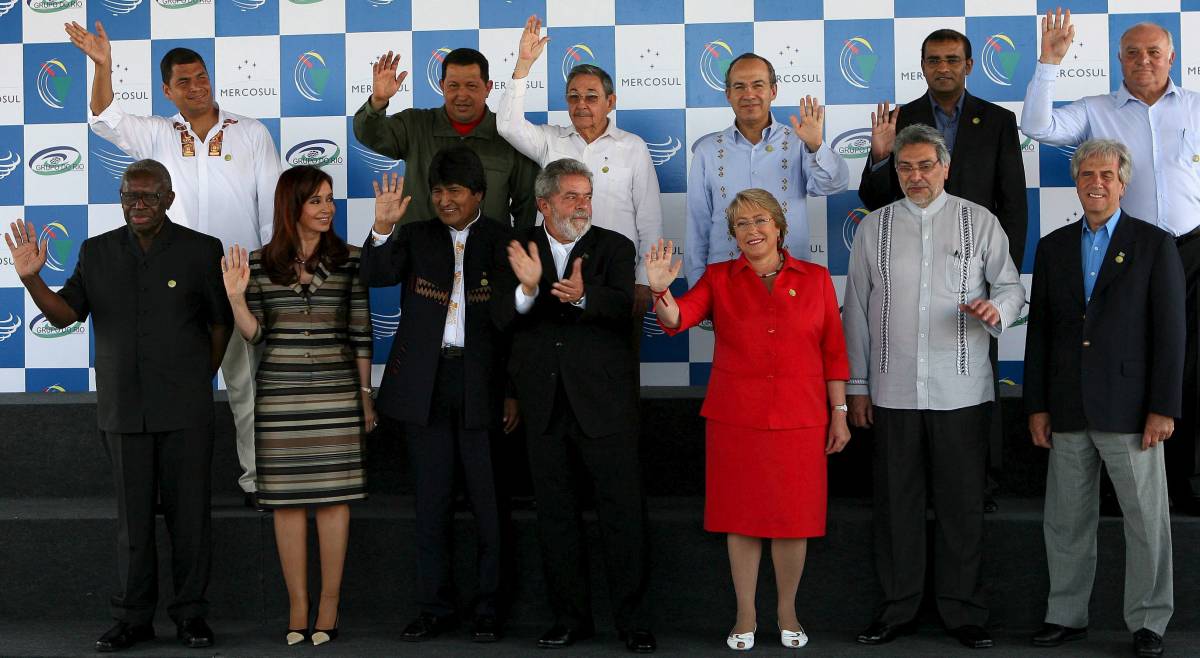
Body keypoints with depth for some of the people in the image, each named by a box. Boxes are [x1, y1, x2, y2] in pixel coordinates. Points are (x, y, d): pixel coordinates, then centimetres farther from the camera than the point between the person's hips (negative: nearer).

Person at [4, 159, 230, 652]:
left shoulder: (201, 251, 1)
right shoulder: (96, 252, 8)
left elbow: (221, 322, 6)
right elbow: (64, 314, 3)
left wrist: (200, 381, 8)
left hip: (185, 410, -2)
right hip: (123, 409, 2)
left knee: (189, 513, 2)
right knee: (133, 516, 6)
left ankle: (190, 613, 12)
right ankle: (134, 617, 14)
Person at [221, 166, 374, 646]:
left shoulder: (349, 261, 3)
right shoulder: (261, 263, 4)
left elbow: (360, 335, 6)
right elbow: (255, 335, 4)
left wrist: (365, 395, 6)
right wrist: (236, 298, -13)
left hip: (336, 392, -1)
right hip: (279, 393, 1)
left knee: (334, 497, 0)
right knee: (287, 501, 3)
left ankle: (329, 607, 8)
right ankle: (297, 607, 12)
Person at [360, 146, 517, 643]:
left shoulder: (503, 242, 3)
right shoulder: (417, 237, 10)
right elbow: (376, 276, -6)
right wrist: (383, 227, -21)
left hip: (482, 382, -2)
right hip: (426, 384, 2)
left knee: (488, 499, 2)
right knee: (431, 500, 8)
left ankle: (489, 608, 13)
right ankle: (435, 606, 17)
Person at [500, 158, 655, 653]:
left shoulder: (614, 247, 2)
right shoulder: (519, 251, 5)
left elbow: (622, 303, -15)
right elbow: (502, 319, -6)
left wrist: (583, 296, -36)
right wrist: (527, 289, -27)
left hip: (603, 401, -2)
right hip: (544, 403, 2)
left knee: (623, 511, -2)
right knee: (555, 515, 10)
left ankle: (633, 621, 6)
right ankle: (570, 618, 21)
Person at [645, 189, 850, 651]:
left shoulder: (815, 279, 5)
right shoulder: (719, 278, 4)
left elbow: (833, 351, 5)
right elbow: (676, 319, -11)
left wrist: (839, 413, 2)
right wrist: (660, 289, -32)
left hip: (799, 418, 0)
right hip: (736, 417, 0)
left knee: (793, 516, 5)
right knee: (742, 515, 6)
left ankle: (787, 613, 23)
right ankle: (746, 616, 18)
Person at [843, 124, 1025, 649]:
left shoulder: (980, 222, 4)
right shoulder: (874, 227, 8)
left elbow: (1011, 286, 8)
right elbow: (857, 309, 10)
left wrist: (996, 308, -17)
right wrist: (857, 385, 7)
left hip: (961, 390, -1)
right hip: (892, 390, 1)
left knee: (962, 503, 2)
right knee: (896, 502, 6)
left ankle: (962, 610, 14)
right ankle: (897, 608, 17)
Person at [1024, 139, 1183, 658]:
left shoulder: (1155, 245, 0)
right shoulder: (1053, 247, 11)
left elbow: (1170, 332, -4)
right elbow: (1039, 330, 11)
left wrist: (1164, 408, -10)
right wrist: (1037, 406, 6)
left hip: (1129, 409, -3)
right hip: (1069, 411, 4)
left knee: (1147, 519, 2)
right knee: (1066, 521, 10)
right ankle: (1067, 615, 21)